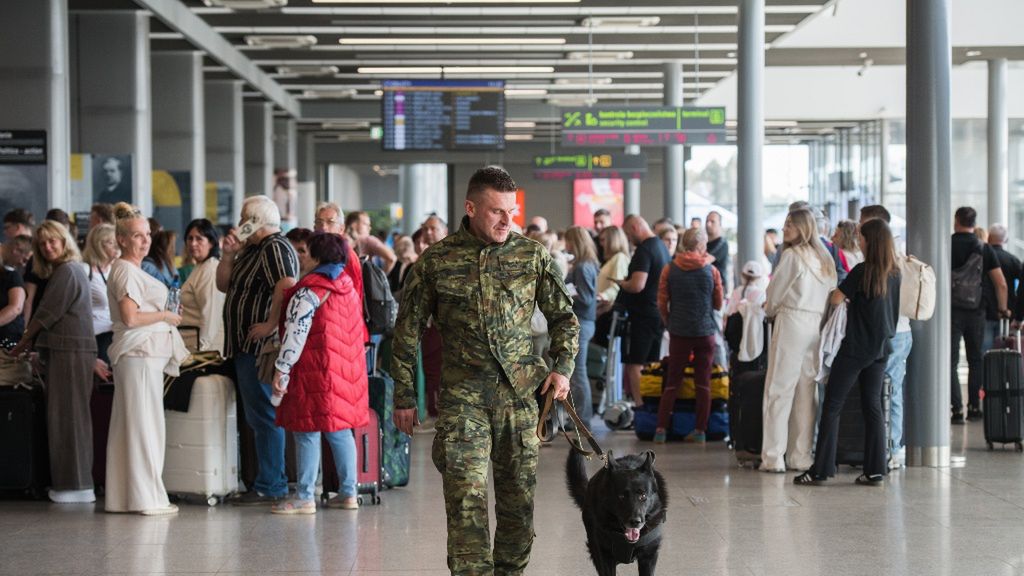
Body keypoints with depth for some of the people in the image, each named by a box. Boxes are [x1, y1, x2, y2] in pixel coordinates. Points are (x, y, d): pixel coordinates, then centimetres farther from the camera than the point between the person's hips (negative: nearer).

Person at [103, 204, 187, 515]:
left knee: (127, 425, 11)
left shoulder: (132, 270, 20)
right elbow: (130, 317, -21)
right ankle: (147, 497, -6)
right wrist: (165, 316, -10)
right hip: (140, 355, -10)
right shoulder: (126, 270, -12)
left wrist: (166, 315, 15)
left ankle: (122, 496, 15)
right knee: (144, 423, -8)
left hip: (148, 354, 10)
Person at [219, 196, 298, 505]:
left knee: (264, 416, -10)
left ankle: (270, 486, -9)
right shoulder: (252, 250, 21)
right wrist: (228, 255, 7)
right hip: (247, 347, 11)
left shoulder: (275, 248, -12)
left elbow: (286, 286, -28)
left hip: (261, 347, -11)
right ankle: (270, 482, 18)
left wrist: (271, 324, -28)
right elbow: (224, 285, 22)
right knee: (259, 416, 13)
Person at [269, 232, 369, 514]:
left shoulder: (309, 292, -12)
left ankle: (304, 498, -3)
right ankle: (348, 493, 15)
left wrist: (281, 370, -13)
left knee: (307, 433, -3)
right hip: (346, 370, 8)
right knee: (340, 431, 13)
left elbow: (295, 335, -16)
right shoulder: (349, 287, 12)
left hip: (315, 373, -8)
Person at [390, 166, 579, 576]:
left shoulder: (532, 256, 5)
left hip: (519, 393, 2)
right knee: (467, 499, -12)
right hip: (462, 397, -2)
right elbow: (407, 329, 7)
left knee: (518, 500, 6)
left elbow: (564, 316, 16)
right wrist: (404, 396, 7)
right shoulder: (436, 261, 0)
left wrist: (563, 367, 2)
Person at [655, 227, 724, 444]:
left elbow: (662, 303, -1)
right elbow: (718, 304, 5)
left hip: (679, 331, 1)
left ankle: (661, 429, 0)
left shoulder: (670, 269, -3)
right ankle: (700, 431, 5)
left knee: (672, 383, 7)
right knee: (703, 383, 5)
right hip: (706, 332, -1)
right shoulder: (711, 270, -3)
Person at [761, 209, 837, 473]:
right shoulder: (824, 259, 14)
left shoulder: (792, 255, -7)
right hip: (819, 327, 7)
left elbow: (775, 291, -1)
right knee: (807, 391, 9)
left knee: (779, 390, -3)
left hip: (793, 322, -7)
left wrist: (770, 310, 21)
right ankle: (801, 456, 9)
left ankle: (773, 457, -6)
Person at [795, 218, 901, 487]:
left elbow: (836, 298, -10)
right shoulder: (895, 274, 6)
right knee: (872, 406, 9)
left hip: (856, 346, -6)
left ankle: (820, 470, -4)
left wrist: (844, 295, 11)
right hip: (881, 347, 7)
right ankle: (875, 471, 5)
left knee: (832, 405, -1)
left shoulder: (862, 271, -14)